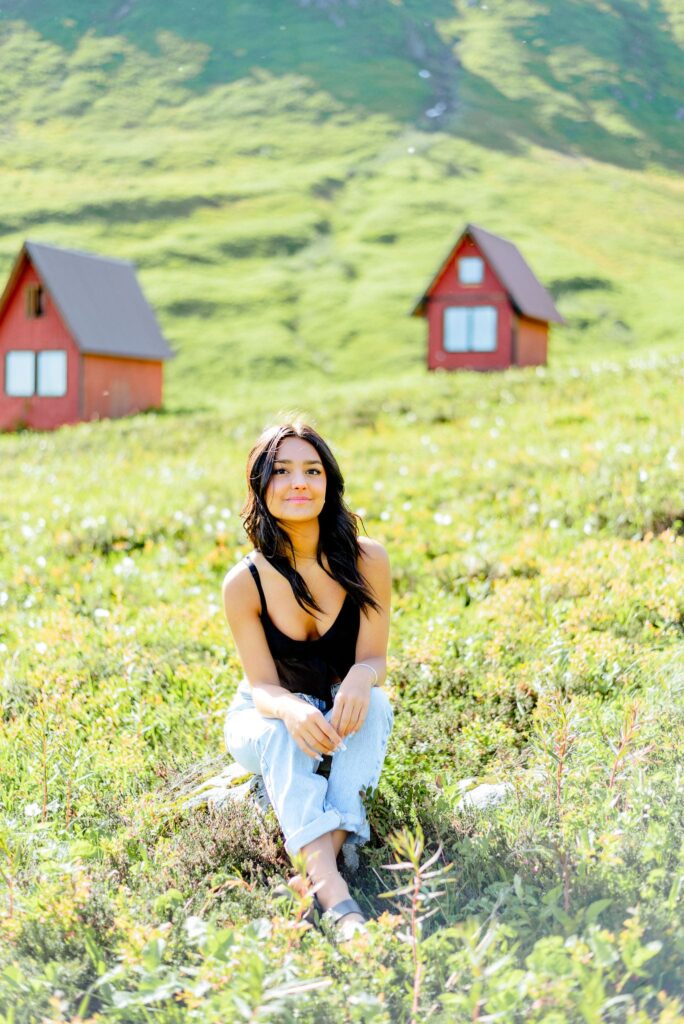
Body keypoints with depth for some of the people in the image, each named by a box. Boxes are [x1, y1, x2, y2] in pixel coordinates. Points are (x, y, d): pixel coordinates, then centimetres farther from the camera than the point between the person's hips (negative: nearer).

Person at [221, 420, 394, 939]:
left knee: (373, 702, -33)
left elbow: (375, 658, -15)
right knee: (280, 732, -36)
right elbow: (263, 686, -19)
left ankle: (326, 856, -45)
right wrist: (293, 710, -44)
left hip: (346, 719, 2)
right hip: (268, 717, -1)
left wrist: (361, 678, -41)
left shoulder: (366, 560, -17)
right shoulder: (246, 581, -19)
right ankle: (334, 895, -53)